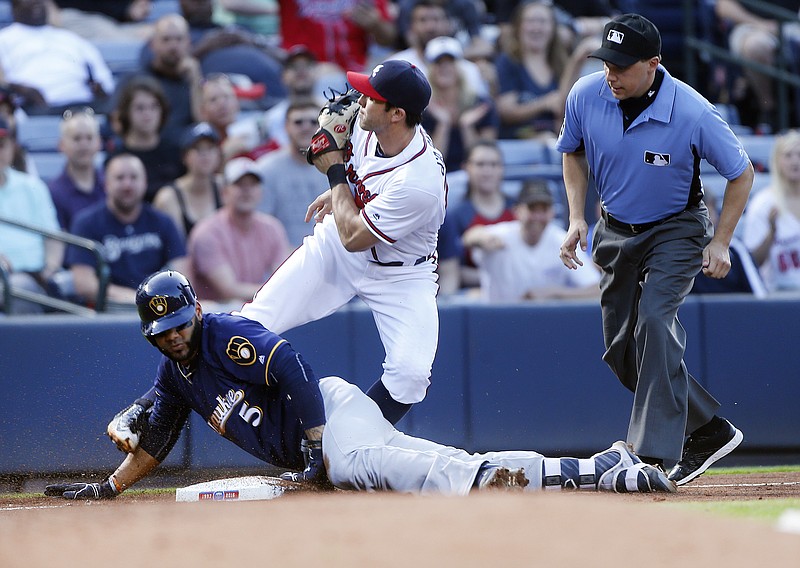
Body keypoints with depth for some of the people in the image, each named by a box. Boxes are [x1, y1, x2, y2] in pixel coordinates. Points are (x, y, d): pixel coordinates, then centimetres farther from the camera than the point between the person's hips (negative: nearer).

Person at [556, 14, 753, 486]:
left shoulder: (693, 114, -27)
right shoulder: (586, 96, -16)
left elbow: (741, 173, -11)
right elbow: (573, 152, 7)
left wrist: (720, 242, -13)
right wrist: (577, 218, -3)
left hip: (677, 229, -5)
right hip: (616, 230, 5)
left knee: (654, 319, -27)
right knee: (622, 351, 6)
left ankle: (656, 456, -30)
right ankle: (710, 430, 22)